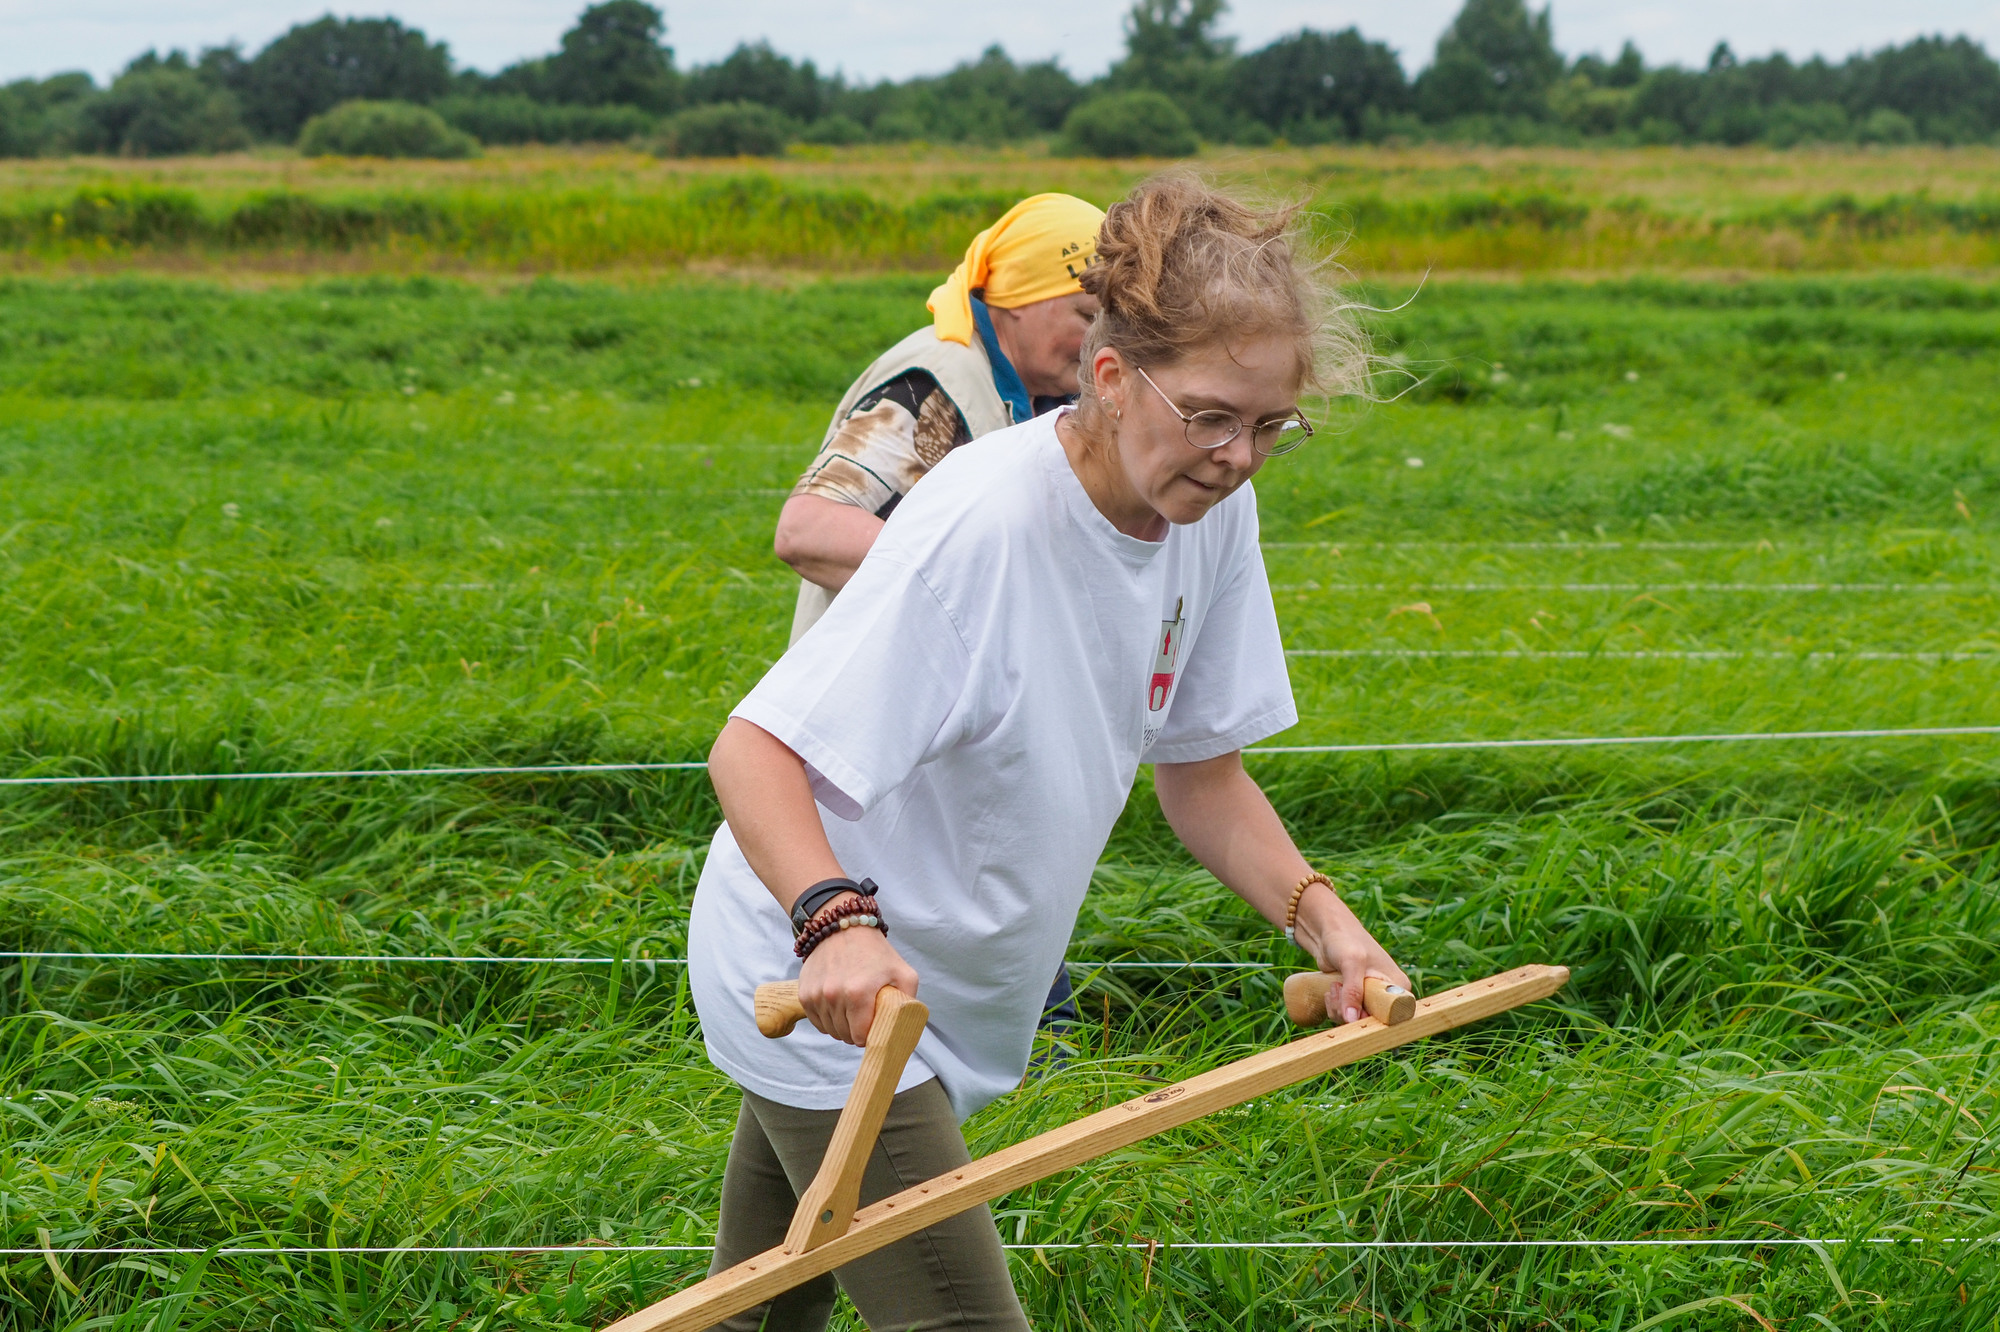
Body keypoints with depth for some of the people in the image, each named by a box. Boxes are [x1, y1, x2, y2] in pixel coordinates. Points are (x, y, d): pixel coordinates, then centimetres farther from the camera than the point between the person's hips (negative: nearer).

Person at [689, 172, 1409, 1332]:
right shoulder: (980, 525, -27)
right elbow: (754, 751, -29)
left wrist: (1320, 913, -11)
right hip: (822, 982, -8)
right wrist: (836, 921, -46)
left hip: (949, 996, 8)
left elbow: (1203, 777, 6)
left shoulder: (1216, 512, -5)